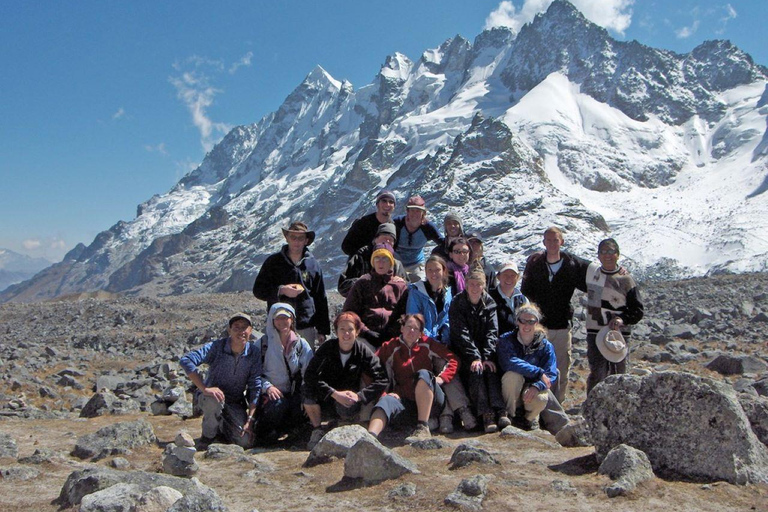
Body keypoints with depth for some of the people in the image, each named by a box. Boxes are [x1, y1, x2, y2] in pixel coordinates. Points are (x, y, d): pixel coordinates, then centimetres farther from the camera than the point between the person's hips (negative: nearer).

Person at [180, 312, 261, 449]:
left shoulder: (255, 352, -10)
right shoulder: (216, 346, -18)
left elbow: (255, 387, -10)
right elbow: (185, 360, -29)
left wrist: (250, 419, -16)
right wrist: (204, 389, -35)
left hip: (236, 404, 2)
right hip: (210, 397, -2)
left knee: (246, 441, -16)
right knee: (214, 400, -38)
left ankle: (223, 428, 18)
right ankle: (208, 436, -8)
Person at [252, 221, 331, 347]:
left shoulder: (313, 265, 9)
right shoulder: (273, 262, 5)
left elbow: (321, 299, 12)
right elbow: (258, 290, 3)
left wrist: (322, 330, 9)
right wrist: (281, 290, -14)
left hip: (306, 327, 1)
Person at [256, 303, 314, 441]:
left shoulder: (301, 344, 7)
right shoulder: (263, 343, 2)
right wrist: (267, 387, -19)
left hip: (293, 394, 3)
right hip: (270, 393, -2)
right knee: (277, 405, -35)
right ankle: (264, 429, -3)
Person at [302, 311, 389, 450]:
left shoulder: (363, 351, -11)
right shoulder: (328, 348, -13)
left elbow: (382, 380, -13)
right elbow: (309, 375, -23)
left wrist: (359, 395, -24)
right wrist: (335, 394, -30)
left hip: (348, 400, 0)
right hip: (326, 399, 0)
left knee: (348, 409, -35)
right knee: (308, 388, -31)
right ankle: (317, 430, -6)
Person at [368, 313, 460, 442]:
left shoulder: (427, 344, 7)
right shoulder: (391, 346, 7)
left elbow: (453, 359, 6)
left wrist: (442, 378, -8)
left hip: (431, 402, -1)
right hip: (406, 399, 1)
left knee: (423, 374, -30)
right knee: (387, 400, -31)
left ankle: (423, 428, -35)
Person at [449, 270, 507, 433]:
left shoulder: (489, 303, 5)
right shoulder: (457, 304, -3)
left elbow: (492, 332, -2)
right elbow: (461, 333, -12)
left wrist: (487, 357, -16)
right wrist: (474, 357, -23)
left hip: (485, 350, 2)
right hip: (463, 351, -2)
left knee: (491, 369, -27)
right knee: (476, 370, -30)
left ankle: (500, 411, -33)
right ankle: (486, 415, -35)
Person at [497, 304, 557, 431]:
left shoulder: (546, 346, -6)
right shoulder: (506, 340, -11)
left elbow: (551, 375, -14)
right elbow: (508, 363, -29)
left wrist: (536, 386, -35)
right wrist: (538, 372, -31)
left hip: (531, 388, 1)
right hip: (511, 391, -1)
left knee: (541, 399, -33)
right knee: (513, 375, -33)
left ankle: (531, 417, 6)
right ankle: (508, 415, -11)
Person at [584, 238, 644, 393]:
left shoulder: (626, 279, -5)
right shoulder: (591, 271, 4)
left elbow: (638, 311, -4)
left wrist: (622, 319, -20)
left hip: (619, 333, -1)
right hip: (595, 332, 2)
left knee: (617, 374, 6)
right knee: (597, 374, -6)